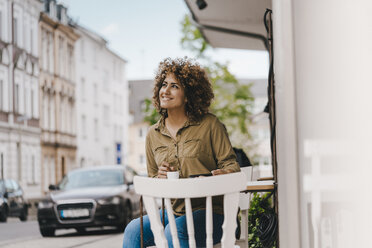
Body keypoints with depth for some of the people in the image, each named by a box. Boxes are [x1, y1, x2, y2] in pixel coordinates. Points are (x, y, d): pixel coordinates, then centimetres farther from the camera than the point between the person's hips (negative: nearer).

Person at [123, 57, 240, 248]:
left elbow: (231, 164, -3)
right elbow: (151, 181, 19)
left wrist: (223, 174, -27)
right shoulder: (153, 134, 12)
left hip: (208, 211, -5)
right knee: (134, 229, -21)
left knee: (175, 230, -34)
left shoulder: (210, 125, -1)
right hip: (173, 211, 5)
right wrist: (160, 177, -6)